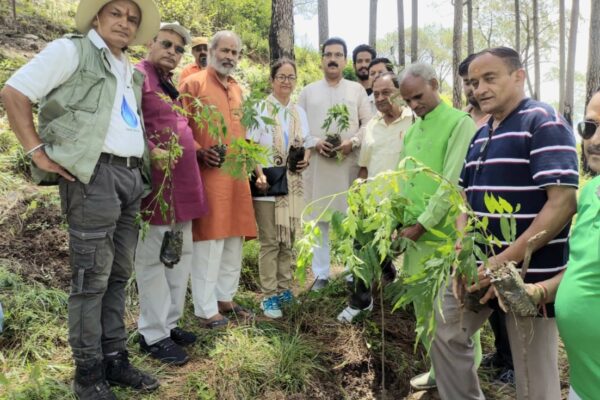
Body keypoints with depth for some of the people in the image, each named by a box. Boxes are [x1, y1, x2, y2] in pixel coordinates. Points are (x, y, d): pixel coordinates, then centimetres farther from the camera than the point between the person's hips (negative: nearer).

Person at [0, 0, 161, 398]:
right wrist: (38, 152, -11)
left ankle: (115, 359, 22)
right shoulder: (72, 50, 1)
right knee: (92, 277, -4)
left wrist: (148, 153, 16)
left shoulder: (129, 70, 23)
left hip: (131, 176, 8)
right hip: (94, 174, -8)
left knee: (118, 274, 11)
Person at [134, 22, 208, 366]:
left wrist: (200, 150, 16)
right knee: (153, 259, -1)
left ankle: (169, 322, 26)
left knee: (182, 254, 13)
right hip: (155, 182, -9)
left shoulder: (173, 84, 21)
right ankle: (154, 334, 11)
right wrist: (152, 152, -28)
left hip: (183, 182, 9)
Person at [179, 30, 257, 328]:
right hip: (208, 173, -8)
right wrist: (199, 152, -21)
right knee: (209, 241, -5)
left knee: (234, 238, 11)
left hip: (236, 172, 8)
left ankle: (225, 298, 25)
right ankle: (206, 309, 6)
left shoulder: (237, 89, 20)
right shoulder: (193, 84, -4)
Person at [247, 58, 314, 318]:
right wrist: (260, 174, -22)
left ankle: (284, 288, 23)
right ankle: (269, 296, 7)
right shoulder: (260, 109, -3)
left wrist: (306, 159, -2)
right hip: (268, 183, -5)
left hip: (293, 183, 5)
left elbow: (306, 144, 20)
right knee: (270, 241, -3)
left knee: (288, 239, 10)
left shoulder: (299, 112, 14)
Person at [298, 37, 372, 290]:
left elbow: (368, 122, 4)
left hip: (349, 163, -1)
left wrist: (353, 142, -13)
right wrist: (315, 142, -10)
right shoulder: (308, 91, 12)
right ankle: (321, 274, 13)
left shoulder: (357, 90, 10)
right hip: (316, 163, 1)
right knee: (319, 220, 4)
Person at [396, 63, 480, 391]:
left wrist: (421, 224, -15)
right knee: (423, 305, 13)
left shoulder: (460, 123, -9)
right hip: (414, 233, 7)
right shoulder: (411, 130, 14)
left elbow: (452, 184, -16)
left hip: (445, 234, -7)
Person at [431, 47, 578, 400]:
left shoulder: (544, 122, -12)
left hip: (528, 273, -8)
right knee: (445, 335, 17)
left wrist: (507, 260, -24)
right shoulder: (481, 135, 13)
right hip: (477, 268, 8)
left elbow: (563, 202, -21)